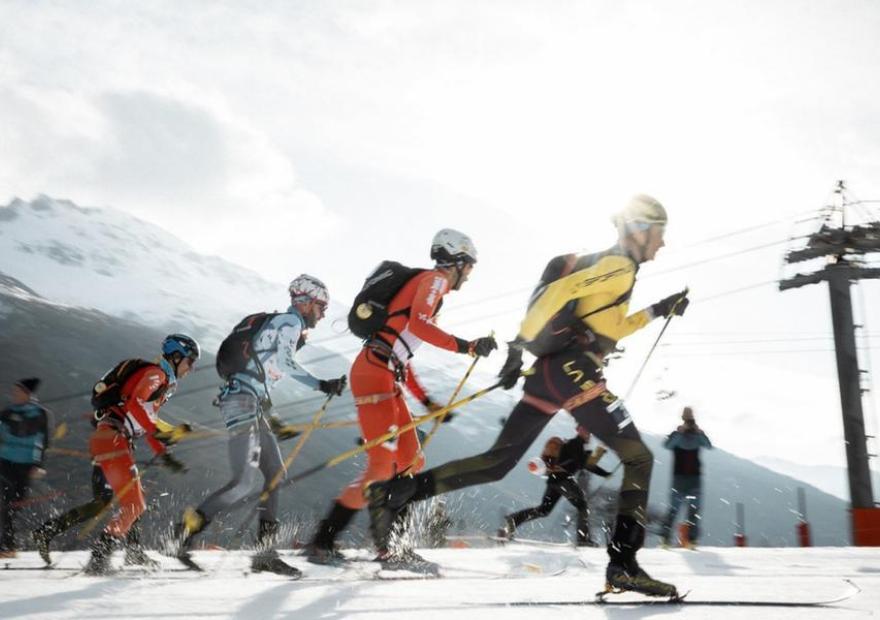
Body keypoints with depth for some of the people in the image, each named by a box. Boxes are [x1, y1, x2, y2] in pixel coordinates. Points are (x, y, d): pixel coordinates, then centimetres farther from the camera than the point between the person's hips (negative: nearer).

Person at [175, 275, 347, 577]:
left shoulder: (275, 325, 25)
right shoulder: (290, 321, -3)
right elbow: (284, 362, -21)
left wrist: (272, 421, 24)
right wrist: (321, 384, -21)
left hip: (254, 407, 10)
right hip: (244, 403, -10)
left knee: (275, 474, 5)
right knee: (243, 483, -14)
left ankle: (265, 552, 5)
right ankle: (189, 527, -6)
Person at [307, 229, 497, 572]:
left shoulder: (426, 285, 26)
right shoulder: (434, 279, 0)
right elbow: (417, 324, -21)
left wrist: (426, 400, 23)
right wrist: (465, 346, -23)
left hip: (387, 377, 10)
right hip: (374, 373, -10)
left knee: (411, 463, 8)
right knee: (382, 465, -12)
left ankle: (391, 547, 8)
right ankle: (322, 542, -7)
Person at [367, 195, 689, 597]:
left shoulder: (607, 267, 27)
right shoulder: (619, 267, -3)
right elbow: (559, 291, -16)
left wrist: (657, 311, 33)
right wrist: (520, 343, -19)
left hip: (547, 371, 9)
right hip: (572, 370, -9)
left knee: (499, 463, 7)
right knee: (638, 458, -1)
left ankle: (394, 492, 1)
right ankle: (623, 564, -9)